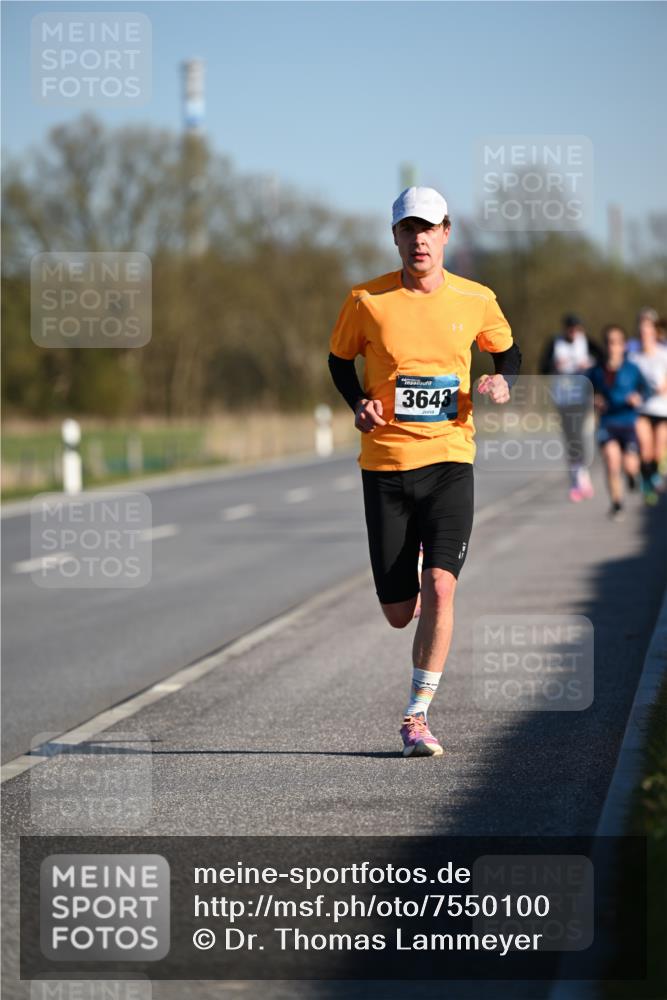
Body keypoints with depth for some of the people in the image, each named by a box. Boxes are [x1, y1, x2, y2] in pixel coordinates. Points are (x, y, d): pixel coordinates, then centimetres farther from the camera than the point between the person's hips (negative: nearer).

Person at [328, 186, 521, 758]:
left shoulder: (476, 300, 2)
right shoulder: (367, 300, -2)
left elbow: (507, 348, 20)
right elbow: (340, 357, 14)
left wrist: (503, 381, -2)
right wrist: (358, 403, -5)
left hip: (450, 459, 0)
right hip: (385, 463, 0)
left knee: (439, 587, -18)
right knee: (398, 613, 3)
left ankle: (418, 717, -8)